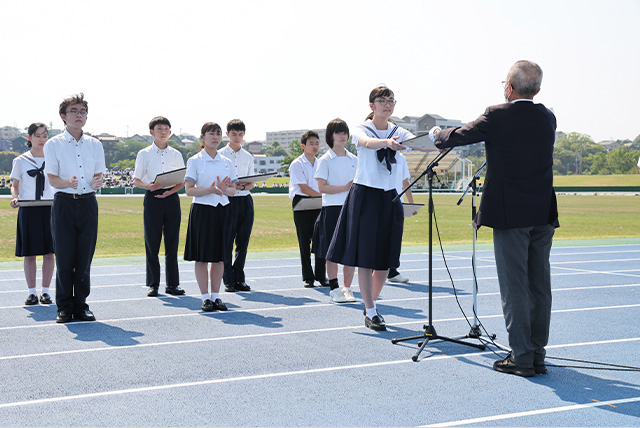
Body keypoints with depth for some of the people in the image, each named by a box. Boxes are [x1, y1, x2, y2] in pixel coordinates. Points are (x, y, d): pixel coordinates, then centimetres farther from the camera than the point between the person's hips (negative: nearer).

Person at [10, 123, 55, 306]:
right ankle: (31, 292, 10)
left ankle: (45, 291, 11)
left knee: (49, 252, 1)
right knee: (29, 253, 1)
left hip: (50, 209, 1)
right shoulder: (20, 161, 5)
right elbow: (15, 186, 8)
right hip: (28, 210, -1)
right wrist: (15, 198, -13)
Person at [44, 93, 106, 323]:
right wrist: (68, 183, -24)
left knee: (85, 257, 3)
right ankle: (64, 307, 7)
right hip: (64, 203, -2)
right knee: (64, 257, -2)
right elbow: (52, 179, -4)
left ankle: (81, 305, 11)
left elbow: (98, 175, 11)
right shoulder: (53, 145, 1)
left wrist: (97, 182, -13)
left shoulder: (95, 145, 10)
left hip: (88, 203, 3)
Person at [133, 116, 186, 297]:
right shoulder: (144, 154, 4)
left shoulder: (176, 154, 9)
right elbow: (136, 180, 2)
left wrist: (171, 191, -10)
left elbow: (182, 182, 9)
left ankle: (172, 284, 11)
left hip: (171, 198, 2)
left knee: (172, 242, 3)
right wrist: (149, 186, -18)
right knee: (152, 242, 0)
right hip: (152, 199, -2)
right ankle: (153, 284, 9)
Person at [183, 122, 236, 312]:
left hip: (222, 210, 4)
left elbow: (233, 190, 12)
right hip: (202, 210, -4)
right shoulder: (195, 161, -2)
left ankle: (216, 296, 14)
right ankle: (205, 297, 7)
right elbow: (189, 190, -8)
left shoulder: (226, 162, 11)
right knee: (202, 256, -1)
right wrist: (211, 190, -21)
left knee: (220, 256, 6)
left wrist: (224, 188, -11)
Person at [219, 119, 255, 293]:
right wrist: (233, 186, -19)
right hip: (228, 200, -4)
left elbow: (251, 183, 12)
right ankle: (228, 280, 5)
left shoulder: (248, 157, 13)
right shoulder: (220, 155, 1)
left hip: (245, 200, 4)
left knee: (243, 241, 5)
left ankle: (239, 278, 14)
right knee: (227, 241, -3)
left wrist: (244, 186, -10)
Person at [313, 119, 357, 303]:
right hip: (332, 209, -4)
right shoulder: (325, 160, -1)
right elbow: (322, 187, -9)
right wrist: (345, 188, -15)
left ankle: (347, 288, 10)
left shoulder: (354, 160, 13)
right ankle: (334, 289, 10)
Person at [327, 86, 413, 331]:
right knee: (366, 256, -5)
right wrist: (387, 142, -46)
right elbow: (368, 142, -25)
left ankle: (370, 305, 25)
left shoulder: (399, 133, 9)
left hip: (390, 198, 4)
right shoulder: (361, 131, -2)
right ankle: (371, 312, 1)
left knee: (386, 258, 6)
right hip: (365, 197, -4)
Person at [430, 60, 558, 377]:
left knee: (514, 286, -1)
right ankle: (538, 355, 16)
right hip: (544, 214, 6)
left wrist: (437, 135, 22)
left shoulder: (497, 117, -10)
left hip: (510, 214, -5)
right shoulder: (548, 119, 7)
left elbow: (458, 137, 0)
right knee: (540, 285, 9)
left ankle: (522, 358, 1)